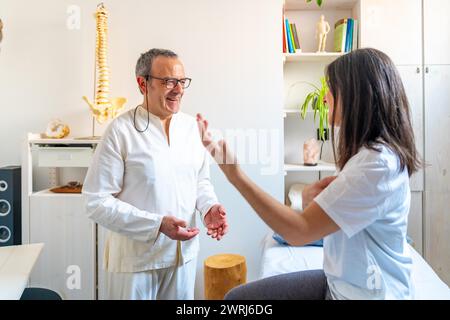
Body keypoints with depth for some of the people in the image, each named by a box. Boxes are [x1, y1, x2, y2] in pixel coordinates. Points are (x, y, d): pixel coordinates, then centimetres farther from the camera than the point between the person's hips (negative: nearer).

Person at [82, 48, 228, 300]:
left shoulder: (191, 126, 2)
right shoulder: (121, 131, -14)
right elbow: (98, 202, -15)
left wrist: (209, 206, -10)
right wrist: (157, 225, -23)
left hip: (184, 252, 5)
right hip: (136, 259, -4)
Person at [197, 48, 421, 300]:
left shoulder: (378, 163, -26)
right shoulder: (372, 152, 5)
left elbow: (299, 231, -26)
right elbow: (318, 219, 8)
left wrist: (234, 173, -27)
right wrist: (311, 198, -14)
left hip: (367, 292, -8)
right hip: (341, 281, 8)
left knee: (239, 298, -3)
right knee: (237, 297, 8)